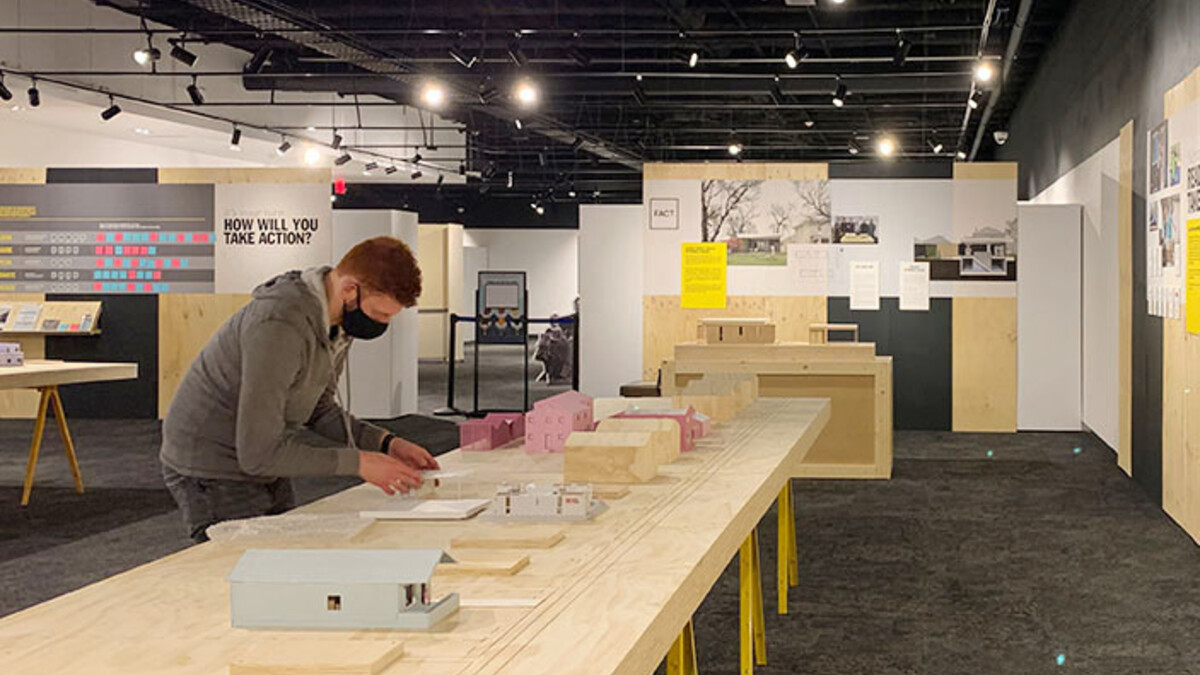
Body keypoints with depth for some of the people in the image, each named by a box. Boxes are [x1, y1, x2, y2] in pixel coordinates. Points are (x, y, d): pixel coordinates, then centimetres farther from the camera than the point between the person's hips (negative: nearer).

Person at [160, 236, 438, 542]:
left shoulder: (337, 325, -3)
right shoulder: (280, 326, -32)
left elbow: (320, 411, 9)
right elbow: (259, 452, -30)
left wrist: (386, 443, -6)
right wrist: (357, 463, -26)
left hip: (265, 472, 9)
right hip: (212, 474, -9)